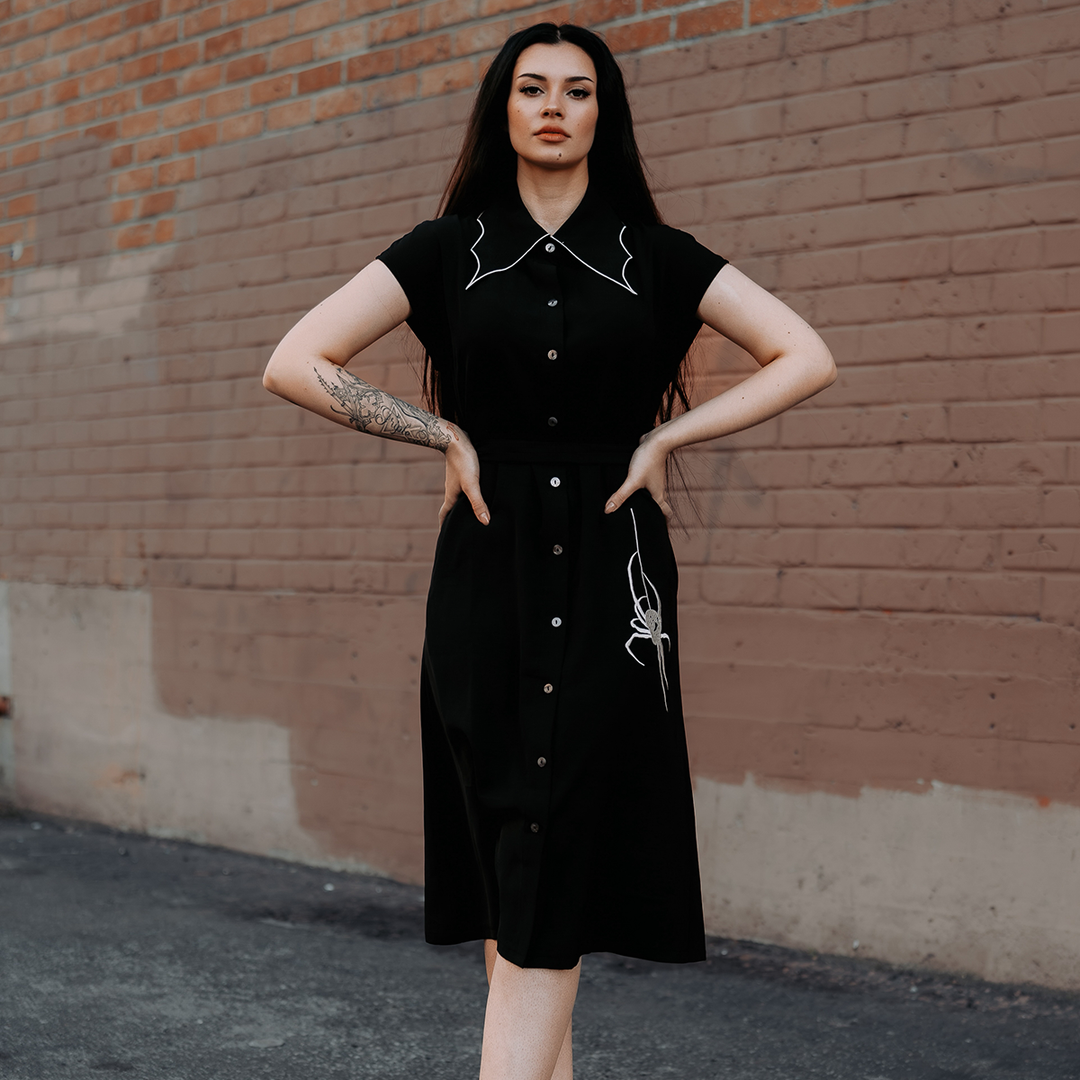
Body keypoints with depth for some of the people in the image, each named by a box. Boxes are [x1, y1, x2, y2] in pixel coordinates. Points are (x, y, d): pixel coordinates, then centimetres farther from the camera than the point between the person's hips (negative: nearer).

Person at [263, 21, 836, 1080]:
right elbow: (294, 364, 0)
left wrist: (664, 438, -2)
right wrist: (448, 437, -3)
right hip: (488, 583, 1)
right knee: (514, 885, 1)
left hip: (611, 584, 0)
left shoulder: (654, 255, 7)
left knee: (551, 892, -5)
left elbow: (806, 359, 4)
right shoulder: (448, 249, 7)